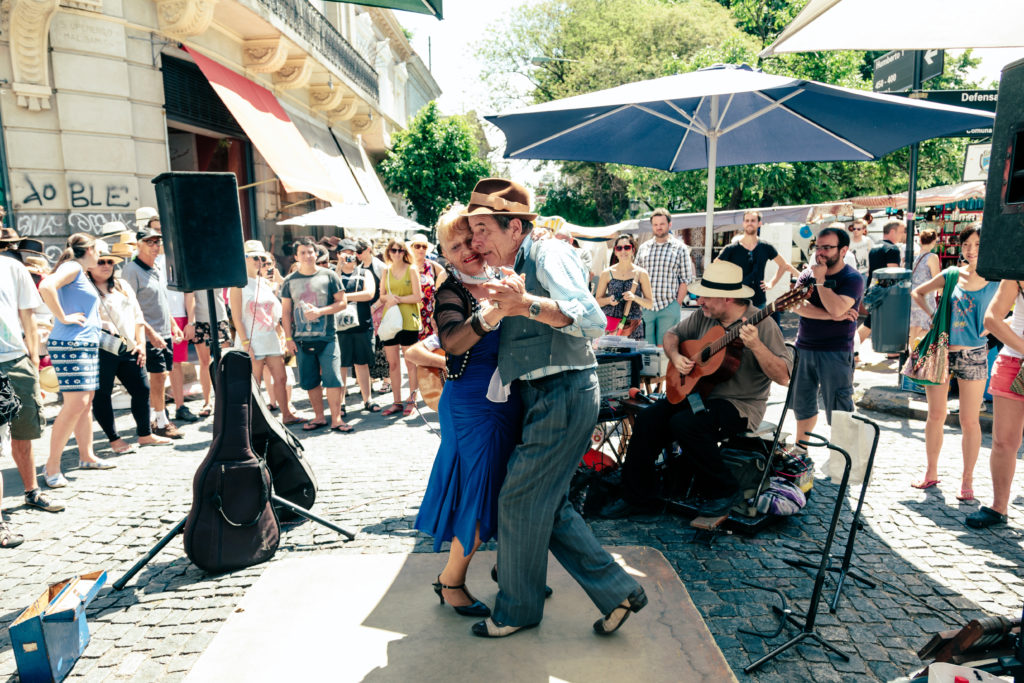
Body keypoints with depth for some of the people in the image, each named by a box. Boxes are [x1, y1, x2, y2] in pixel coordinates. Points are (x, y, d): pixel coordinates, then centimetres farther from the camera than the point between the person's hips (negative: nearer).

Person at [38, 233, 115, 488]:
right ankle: (52, 465, -5)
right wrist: (63, 318, -20)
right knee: (75, 404, -13)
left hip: (88, 344, 10)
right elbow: (46, 287, -26)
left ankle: (86, 456, 23)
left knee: (86, 402, 13)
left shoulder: (82, 274, 20)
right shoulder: (72, 267, -8)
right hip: (70, 344, -10)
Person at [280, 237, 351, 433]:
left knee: (332, 378, -5)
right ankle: (319, 417, 21)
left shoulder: (328, 275, 1)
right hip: (302, 339, 3)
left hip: (326, 337, -2)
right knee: (310, 381, 9)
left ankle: (336, 419, 3)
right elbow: (286, 311, 10)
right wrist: (288, 338, 4)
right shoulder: (290, 281, 8)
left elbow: (342, 302, -1)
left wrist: (319, 312, -14)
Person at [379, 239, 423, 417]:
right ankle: (396, 402, 14)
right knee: (392, 363, 6)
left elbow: (417, 297, -5)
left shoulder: (411, 270, 1)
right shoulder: (386, 272, 13)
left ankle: (411, 401, 11)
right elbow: (381, 296, 13)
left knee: (410, 363, 0)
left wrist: (398, 299, -12)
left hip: (408, 321, -4)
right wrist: (388, 298, -8)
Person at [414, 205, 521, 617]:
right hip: (473, 406, -6)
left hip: (509, 401, 6)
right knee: (480, 494, 1)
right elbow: (452, 341, -30)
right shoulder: (450, 292, -10)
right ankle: (451, 581, 21)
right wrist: (493, 315, -43)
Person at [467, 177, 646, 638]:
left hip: (563, 395, -9)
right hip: (543, 397, 9)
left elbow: (593, 321, -24)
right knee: (548, 505, 13)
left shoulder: (549, 254, -10)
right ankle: (616, 591, 23)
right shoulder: (514, 271, 17)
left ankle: (517, 609, 22)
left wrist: (528, 304, -33)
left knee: (520, 500, 1)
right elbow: (475, 330, 28)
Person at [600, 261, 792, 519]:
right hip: (699, 393, 7)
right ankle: (637, 496, 0)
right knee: (649, 418, -14)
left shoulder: (762, 323, -14)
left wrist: (756, 346, -34)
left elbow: (783, 377, -19)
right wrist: (676, 357, -3)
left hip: (741, 405, -6)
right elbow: (672, 334, 19)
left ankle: (724, 491, -7)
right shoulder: (705, 316, 4)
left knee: (685, 424, -31)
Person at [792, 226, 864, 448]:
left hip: (835, 353, -5)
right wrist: (831, 316, -16)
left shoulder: (852, 278, -6)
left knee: (838, 411, -4)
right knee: (802, 405, 17)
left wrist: (820, 280, -15)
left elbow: (837, 308, -24)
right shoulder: (808, 273, 9)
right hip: (804, 348, 6)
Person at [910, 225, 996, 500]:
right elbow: (917, 293, 14)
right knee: (936, 416, 8)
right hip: (941, 352, 2)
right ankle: (931, 472, 22)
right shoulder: (951, 275, 3)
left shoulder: (997, 281, -2)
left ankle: (967, 479, 16)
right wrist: (934, 315, 2)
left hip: (973, 356, -2)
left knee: (969, 421, 3)